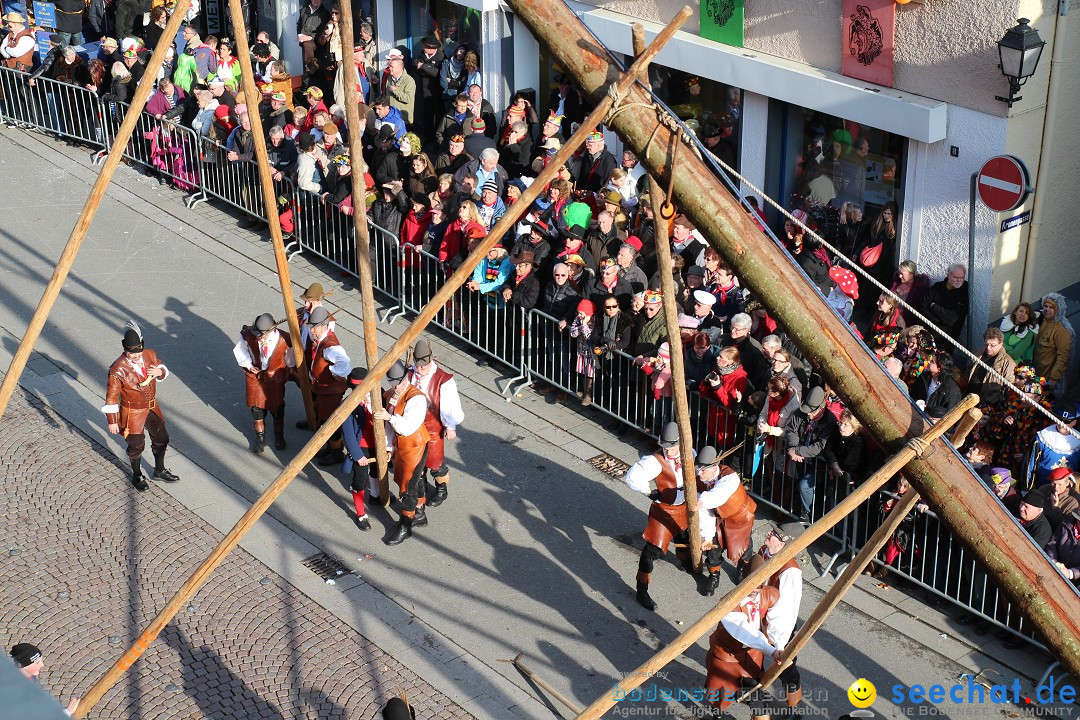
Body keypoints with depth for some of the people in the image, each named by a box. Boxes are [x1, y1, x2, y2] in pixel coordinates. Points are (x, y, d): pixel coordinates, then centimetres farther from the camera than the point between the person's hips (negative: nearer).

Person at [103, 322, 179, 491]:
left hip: (152, 407, 6)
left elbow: (163, 368, 8)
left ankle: (159, 471, 43)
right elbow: (111, 396, -19)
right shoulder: (118, 369, -27)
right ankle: (137, 477, 38)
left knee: (161, 438, 19)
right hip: (133, 412, -6)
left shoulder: (150, 355, -13)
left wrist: (159, 372, -17)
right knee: (136, 445, 12)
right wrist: (112, 421, -15)